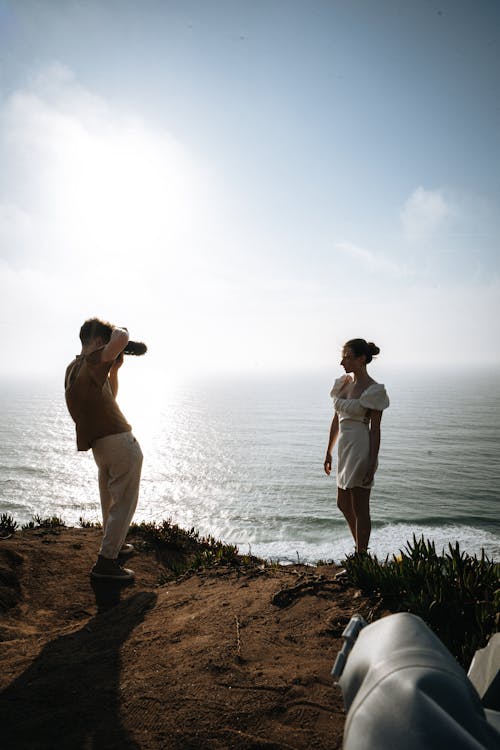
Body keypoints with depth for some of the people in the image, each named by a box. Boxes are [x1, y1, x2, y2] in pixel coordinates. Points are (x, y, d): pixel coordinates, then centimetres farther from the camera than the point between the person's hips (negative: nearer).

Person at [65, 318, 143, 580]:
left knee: (110, 500, 23)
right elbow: (122, 338, -31)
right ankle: (106, 562, 2)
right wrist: (117, 329, -8)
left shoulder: (73, 369, 15)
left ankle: (114, 545, 39)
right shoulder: (92, 361, -13)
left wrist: (114, 369, 16)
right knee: (124, 503, -1)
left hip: (99, 445, 9)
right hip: (120, 442, -9)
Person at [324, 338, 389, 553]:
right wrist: (329, 453, 16)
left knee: (359, 508, 3)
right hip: (345, 449, 8)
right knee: (343, 505, 18)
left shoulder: (373, 390, -13)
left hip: (361, 450, -8)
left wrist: (371, 465, -15)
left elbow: (375, 430, -13)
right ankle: (361, 547, 38)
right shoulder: (343, 383, 8)